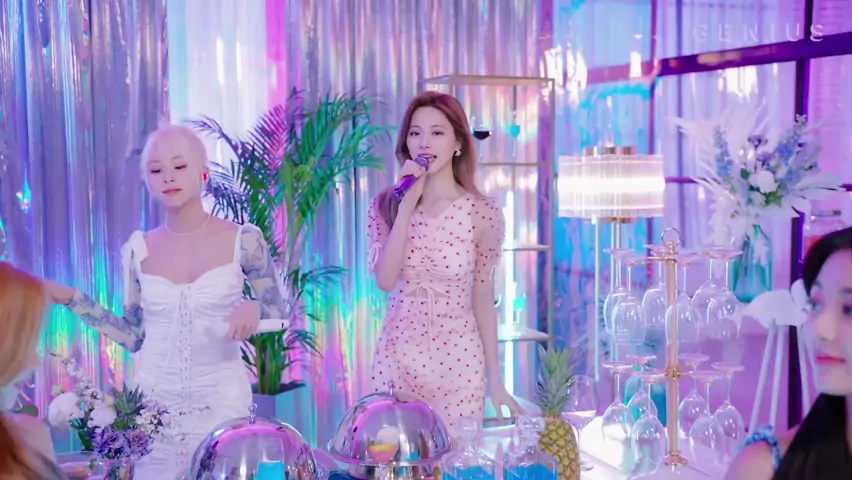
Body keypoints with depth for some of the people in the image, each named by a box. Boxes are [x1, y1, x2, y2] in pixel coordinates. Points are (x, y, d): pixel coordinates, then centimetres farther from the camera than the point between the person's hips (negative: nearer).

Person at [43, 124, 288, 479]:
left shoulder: (242, 240, -6)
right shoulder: (138, 250, 1)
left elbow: (279, 313, 2)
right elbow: (134, 337, 6)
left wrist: (254, 309, -19)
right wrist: (71, 299, 1)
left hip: (220, 398, -2)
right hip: (153, 400, 2)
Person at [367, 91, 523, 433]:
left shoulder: (483, 213, -7)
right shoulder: (387, 205, -2)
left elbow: (483, 299, 0)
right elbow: (385, 280, -15)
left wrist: (496, 381, 1)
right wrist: (408, 205, -18)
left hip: (459, 360, -1)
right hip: (398, 357, 2)